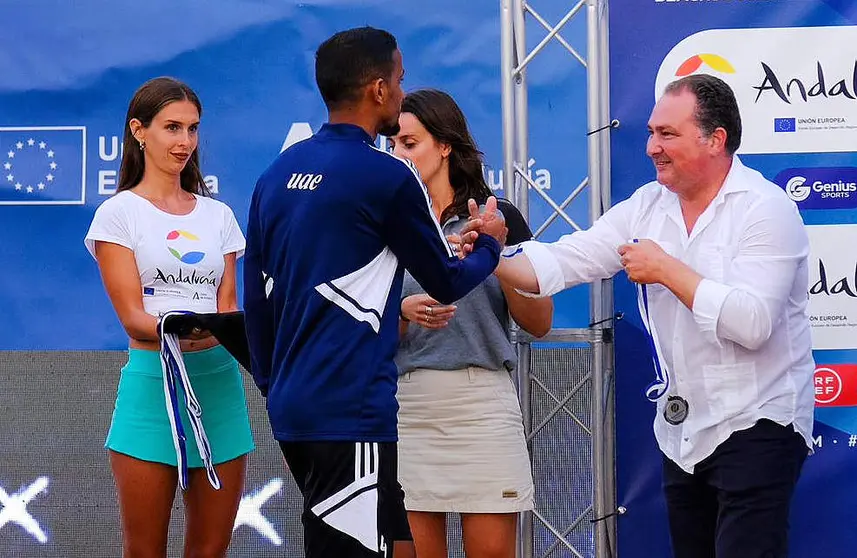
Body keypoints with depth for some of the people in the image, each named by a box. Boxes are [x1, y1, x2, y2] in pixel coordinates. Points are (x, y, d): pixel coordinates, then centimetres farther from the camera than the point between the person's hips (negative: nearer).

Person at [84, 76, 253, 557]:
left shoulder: (219, 215, 14)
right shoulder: (119, 213, 0)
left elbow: (227, 306, 10)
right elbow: (132, 315, -8)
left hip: (219, 380, 4)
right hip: (152, 379, -4)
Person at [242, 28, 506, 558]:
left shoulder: (277, 175, 11)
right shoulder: (387, 177, -10)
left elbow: (258, 297, 15)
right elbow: (448, 283, 2)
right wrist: (489, 245, 22)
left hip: (292, 408, 8)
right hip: (351, 412, -8)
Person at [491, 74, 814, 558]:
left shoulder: (766, 209, -13)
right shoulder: (650, 206, 7)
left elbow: (751, 323, -25)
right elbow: (565, 261, 0)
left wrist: (667, 270, -18)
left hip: (755, 427, -7)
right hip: (683, 429, 7)